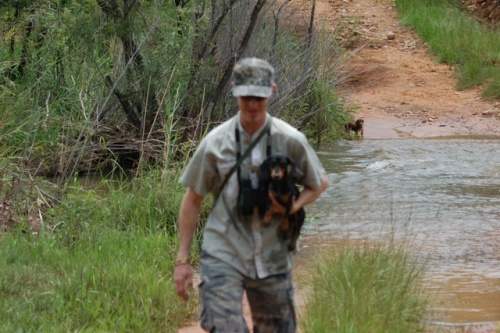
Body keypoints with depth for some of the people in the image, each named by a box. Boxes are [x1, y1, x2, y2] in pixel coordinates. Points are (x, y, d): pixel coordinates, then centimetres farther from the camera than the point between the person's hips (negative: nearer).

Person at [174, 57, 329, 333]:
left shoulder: (291, 141, -3)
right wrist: (182, 260, 3)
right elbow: (192, 200, 5)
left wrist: (294, 206, -9)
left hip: (273, 259, 2)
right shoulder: (216, 142, -4)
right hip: (223, 256, -2)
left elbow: (319, 183, 13)